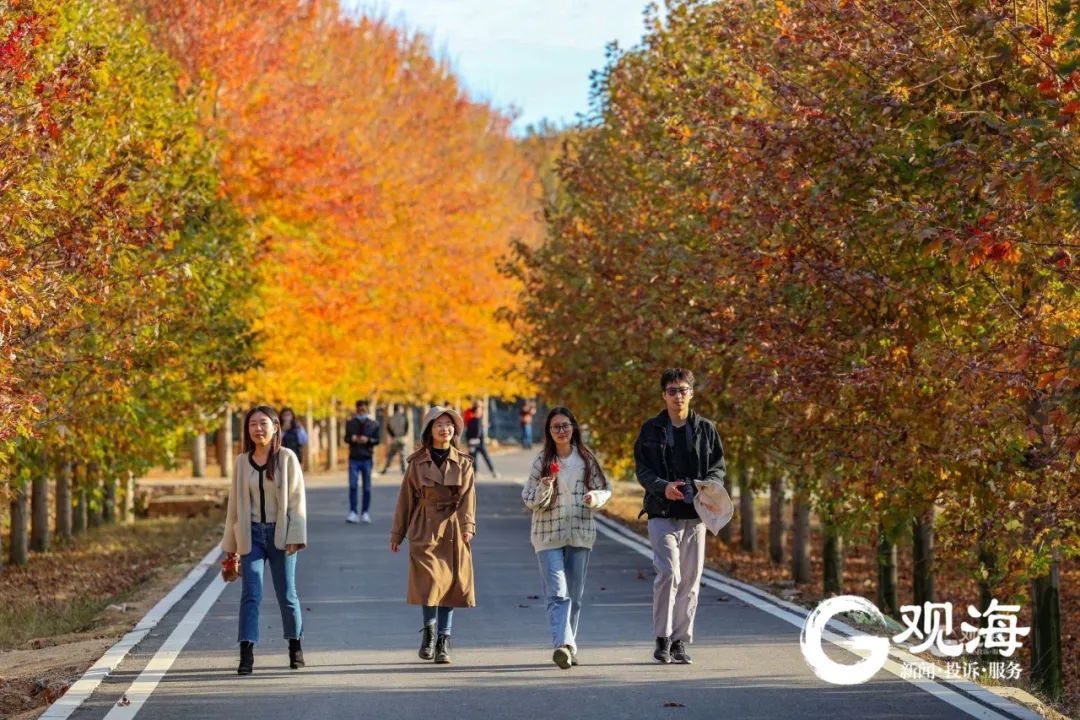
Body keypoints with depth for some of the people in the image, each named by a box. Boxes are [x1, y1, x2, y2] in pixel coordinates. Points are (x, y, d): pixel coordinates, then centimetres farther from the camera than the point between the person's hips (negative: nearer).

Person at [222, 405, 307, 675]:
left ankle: (295, 645, 26)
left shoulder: (287, 458, -2)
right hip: (252, 534, 1)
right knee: (250, 594, -9)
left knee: (286, 594, 7)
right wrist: (230, 544, 11)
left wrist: (295, 536, -11)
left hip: (280, 534, -1)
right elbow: (235, 503, 10)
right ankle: (247, 655, -15)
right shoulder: (242, 462, 5)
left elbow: (297, 499, -4)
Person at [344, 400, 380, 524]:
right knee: (352, 485, -9)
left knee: (367, 487, 4)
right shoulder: (350, 423, 6)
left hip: (367, 458, 0)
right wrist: (352, 439, -12)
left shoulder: (373, 424, 3)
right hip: (354, 458, 0)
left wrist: (368, 440, -17)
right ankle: (352, 512, -8)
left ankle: (365, 512, 13)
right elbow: (346, 438, 10)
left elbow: (377, 440, 2)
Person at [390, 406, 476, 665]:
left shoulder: (463, 463, 8)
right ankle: (429, 632, 4)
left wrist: (467, 526, -13)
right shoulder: (417, 462, 5)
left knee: (450, 583, 0)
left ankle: (443, 642, 7)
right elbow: (406, 498, 9)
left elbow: (468, 496, 2)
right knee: (430, 581, -14)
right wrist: (397, 533, 10)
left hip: (453, 530, 1)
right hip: (425, 529, -1)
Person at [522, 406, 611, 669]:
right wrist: (545, 488, -20)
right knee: (557, 593, -15)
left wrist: (596, 497, -12)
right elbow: (529, 500, 1)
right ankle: (563, 644, -27)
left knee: (575, 595, 9)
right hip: (548, 535, -2)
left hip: (580, 534, 2)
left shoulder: (586, 459, 4)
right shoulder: (541, 461, 1)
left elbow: (606, 489, 10)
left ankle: (569, 646, 21)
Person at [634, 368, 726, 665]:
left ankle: (680, 642, 15)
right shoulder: (651, 429, 4)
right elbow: (642, 469, 2)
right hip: (662, 514, -3)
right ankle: (663, 640, -5)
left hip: (695, 516, 3)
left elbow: (718, 466, 10)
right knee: (668, 574, -16)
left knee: (690, 581, 5)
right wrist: (663, 487, -18)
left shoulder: (706, 429, 8)